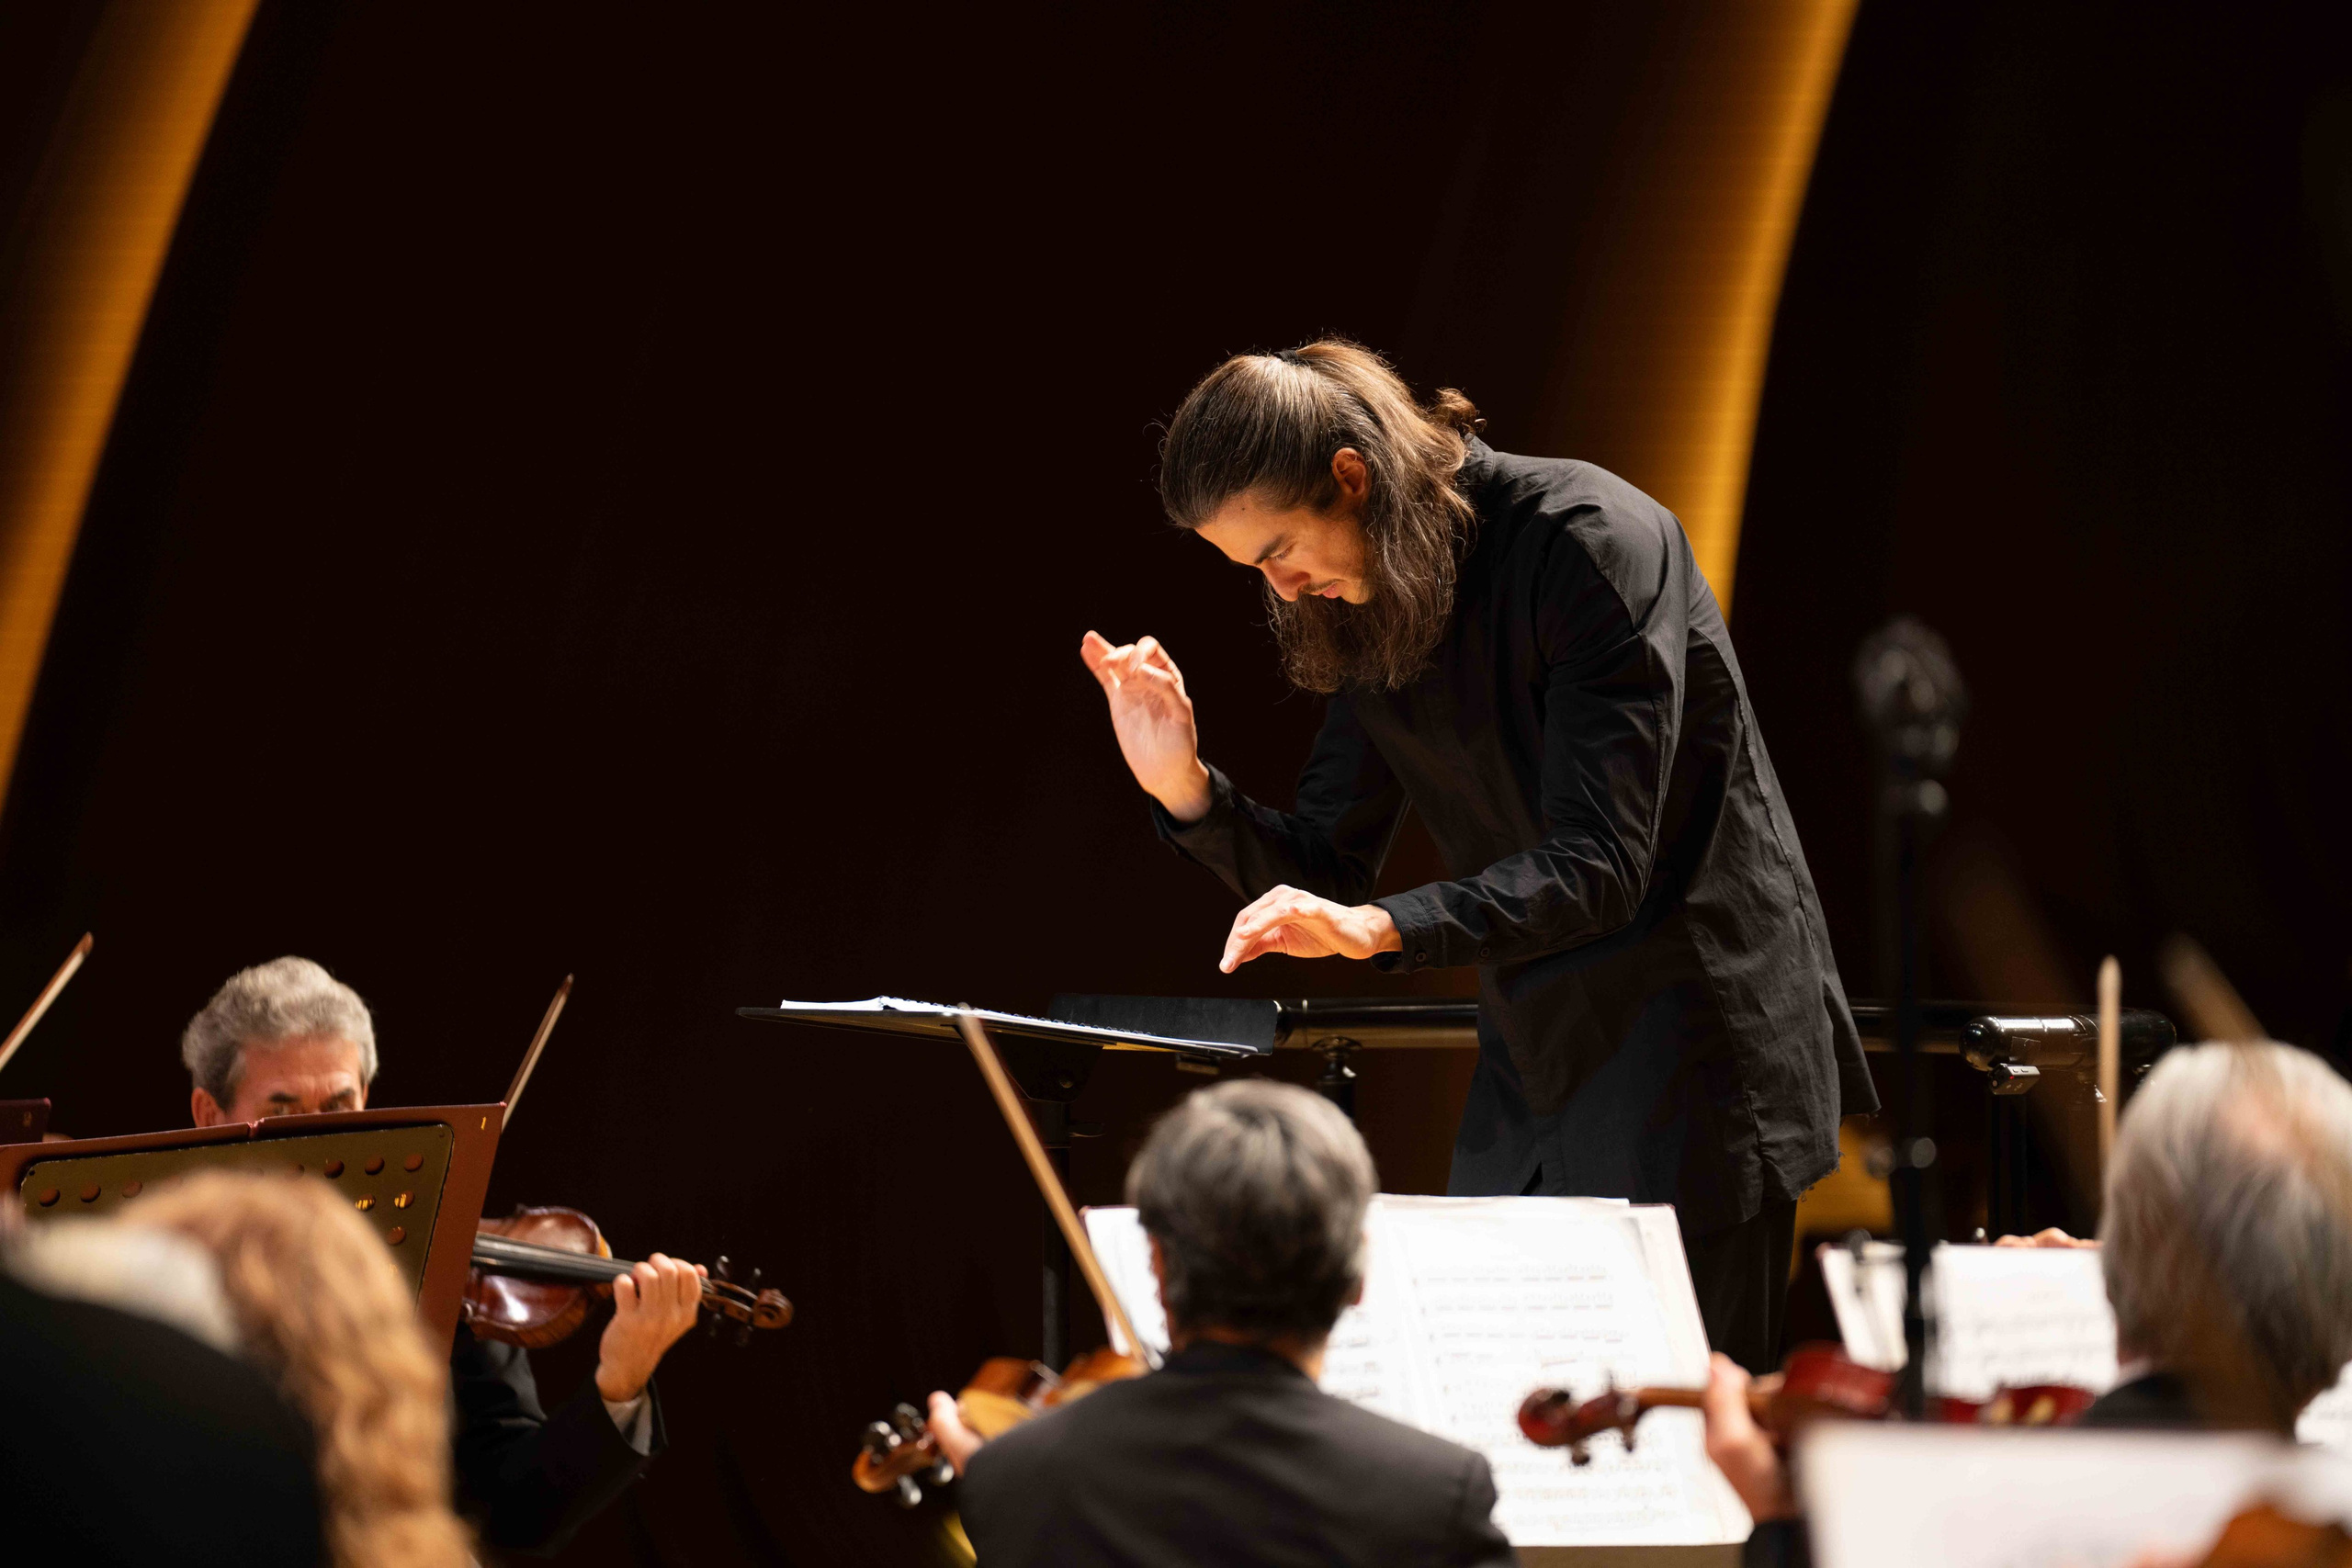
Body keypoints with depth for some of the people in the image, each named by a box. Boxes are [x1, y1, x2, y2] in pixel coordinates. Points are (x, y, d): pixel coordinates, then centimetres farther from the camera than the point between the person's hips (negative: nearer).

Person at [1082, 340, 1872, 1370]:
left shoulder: (1593, 541, -18)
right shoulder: (1366, 606, 6)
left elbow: (1600, 865, -24)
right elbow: (1327, 878, 9)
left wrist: (1380, 928, -35)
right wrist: (1184, 789, -8)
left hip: (1695, 1042, -7)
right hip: (1531, 1055, 7)